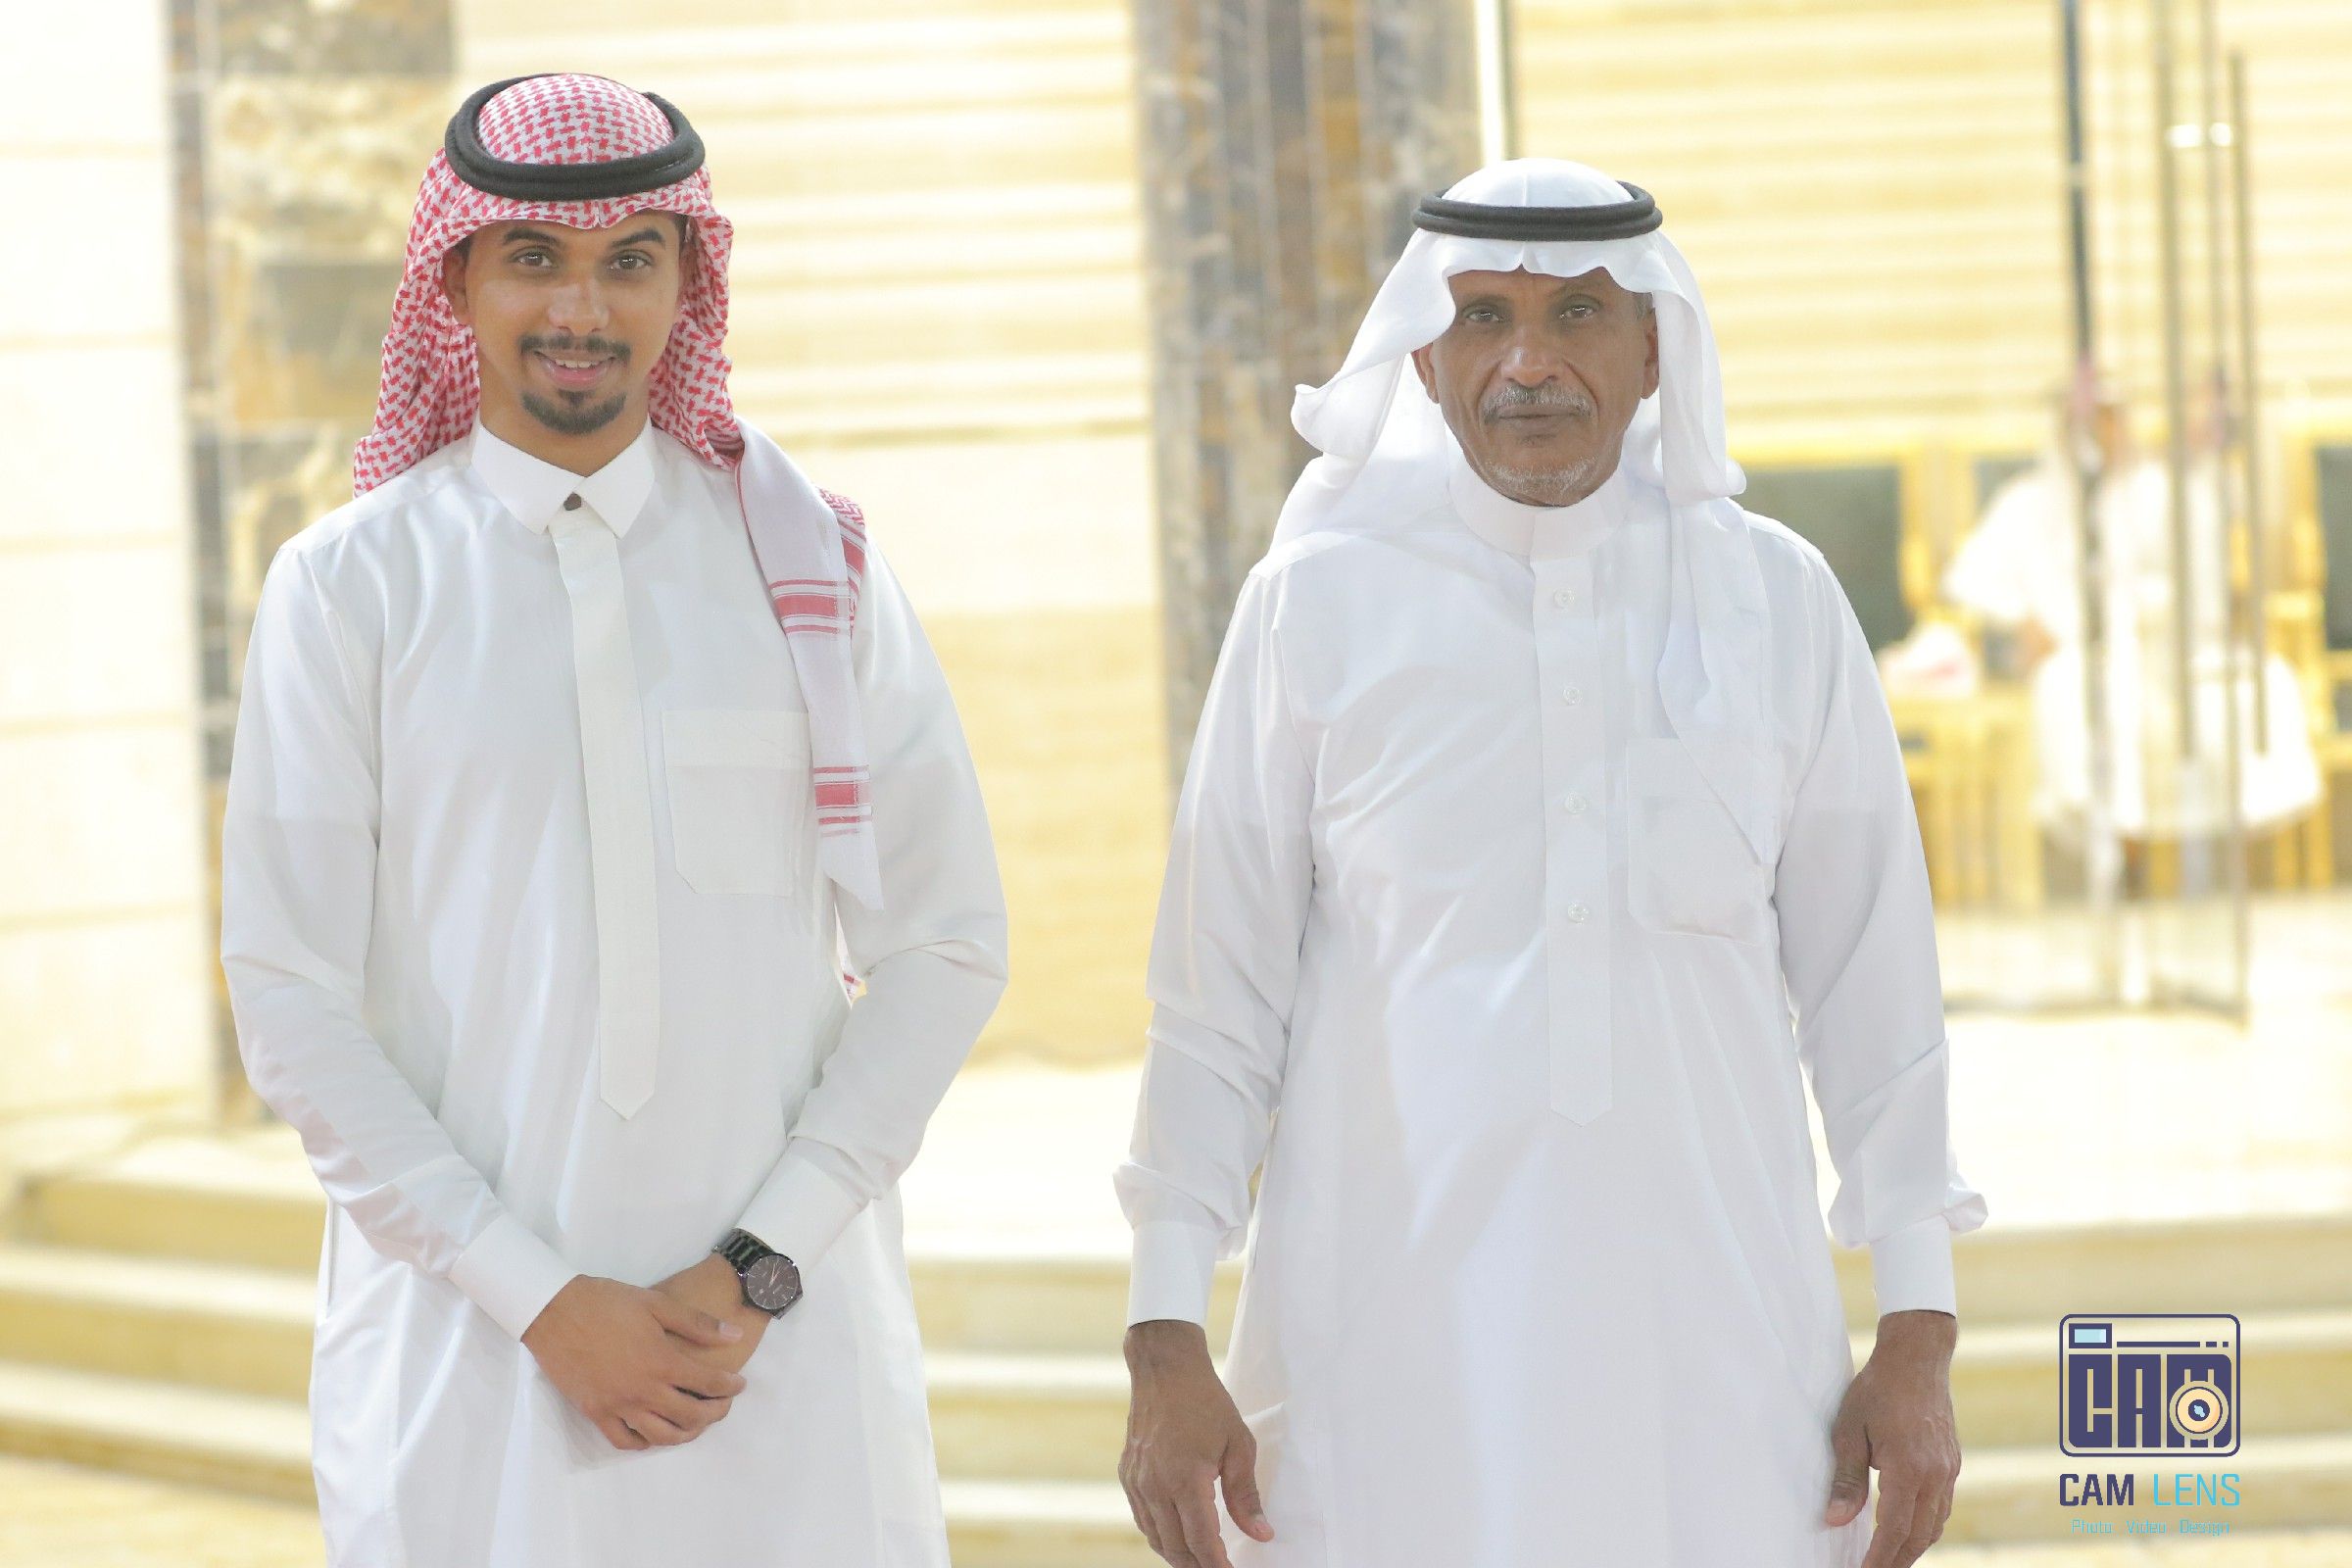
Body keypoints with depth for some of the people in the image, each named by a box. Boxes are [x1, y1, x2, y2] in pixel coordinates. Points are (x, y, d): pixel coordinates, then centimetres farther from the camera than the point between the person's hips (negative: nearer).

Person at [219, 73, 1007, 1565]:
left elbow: (947, 947, 3)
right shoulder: (349, 586, 1)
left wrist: (764, 1267, -7)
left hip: (787, 1336, 1)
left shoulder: (815, 560, 5)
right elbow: (293, 1001, -2)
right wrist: (542, 1301, -8)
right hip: (467, 1332, -1)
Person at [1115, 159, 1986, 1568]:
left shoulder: (1776, 597, 3)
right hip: (1391, 1331, -1)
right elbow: (1216, 991, 1)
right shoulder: (1321, 600, -1)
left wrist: (1920, 1335, 3)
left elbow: (1872, 977, 6)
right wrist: (1167, 1348, -2)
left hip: (1710, 1319, 1)